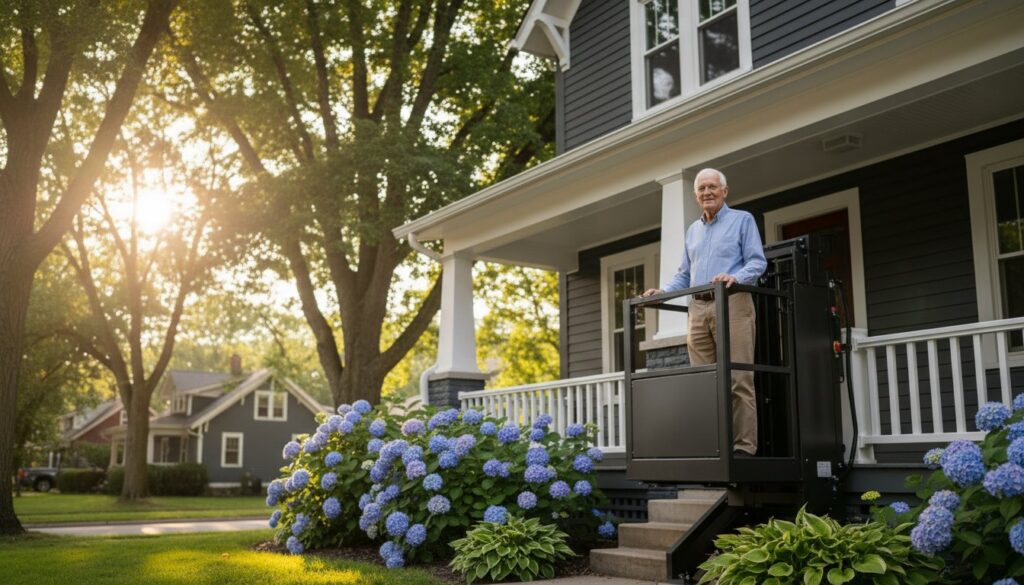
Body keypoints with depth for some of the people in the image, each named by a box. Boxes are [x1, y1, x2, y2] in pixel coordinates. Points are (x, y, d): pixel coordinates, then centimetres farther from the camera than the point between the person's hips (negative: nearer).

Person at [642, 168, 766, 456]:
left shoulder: (742, 220, 8)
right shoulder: (693, 230, 24)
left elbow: (757, 262, -3)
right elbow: (684, 275, 24)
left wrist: (735, 277, -22)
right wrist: (662, 291, 8)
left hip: (732, 305, -5)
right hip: (698, 308, 5)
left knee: (738, 379, -9)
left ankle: (744, 446, -8)